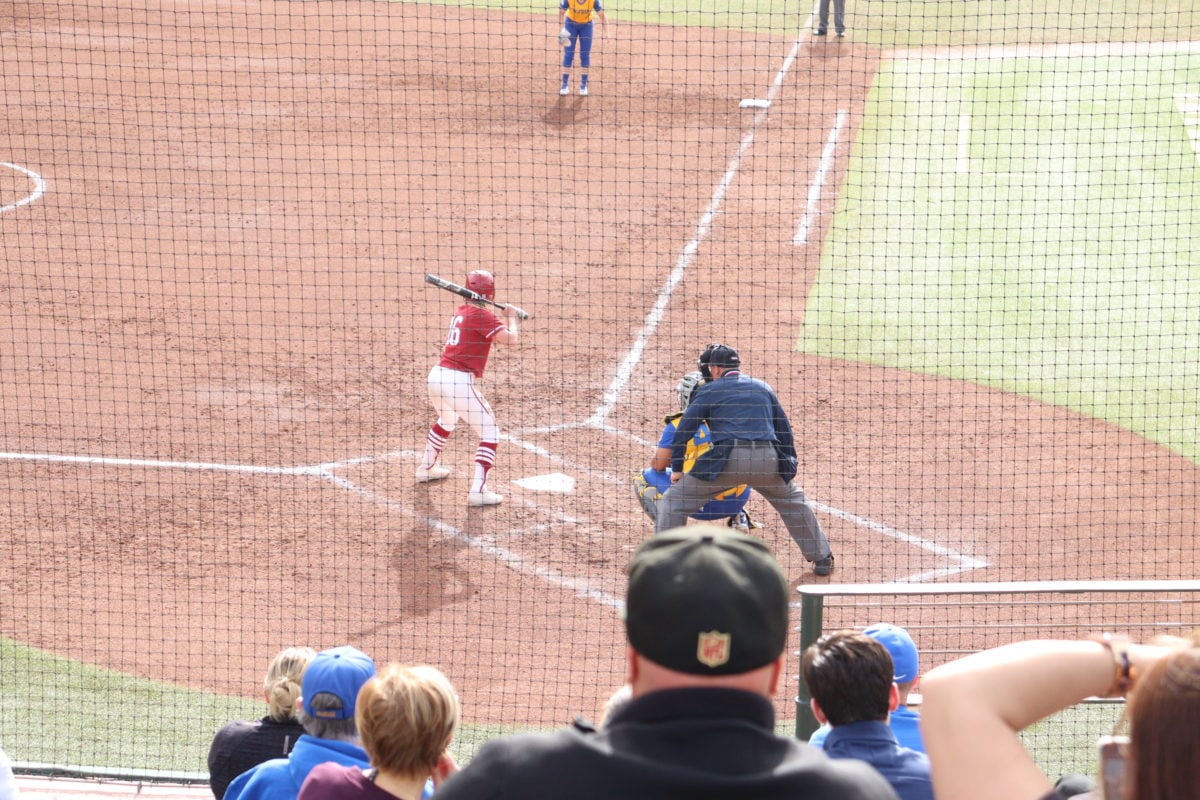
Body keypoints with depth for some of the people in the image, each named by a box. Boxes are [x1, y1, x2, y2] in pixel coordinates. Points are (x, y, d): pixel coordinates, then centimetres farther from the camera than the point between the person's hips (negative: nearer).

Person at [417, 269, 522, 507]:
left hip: (437, 375, 8)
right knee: (490, 433, 0)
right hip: (459, 381, -8)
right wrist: (511, 317, 1)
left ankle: (427, 468, 51)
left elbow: (494, 336, 28)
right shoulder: (482, 315, -9)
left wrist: (509, 318, 11)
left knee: (446, 421, 37)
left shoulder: (461, 311, 16)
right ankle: (478, 490, -13)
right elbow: (510, 339, -17)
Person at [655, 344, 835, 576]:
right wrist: (789, 466, 31)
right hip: (768, 460, 4)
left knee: (674, 500, 10)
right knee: (793, 501, 30)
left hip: (727, 460, -4)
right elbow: (784, 429, 25)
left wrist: (677, 468, 15)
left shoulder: (708, 391, 13)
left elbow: (684, 430, 8)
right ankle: (822, 559, 30)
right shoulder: (764, 388, 24)